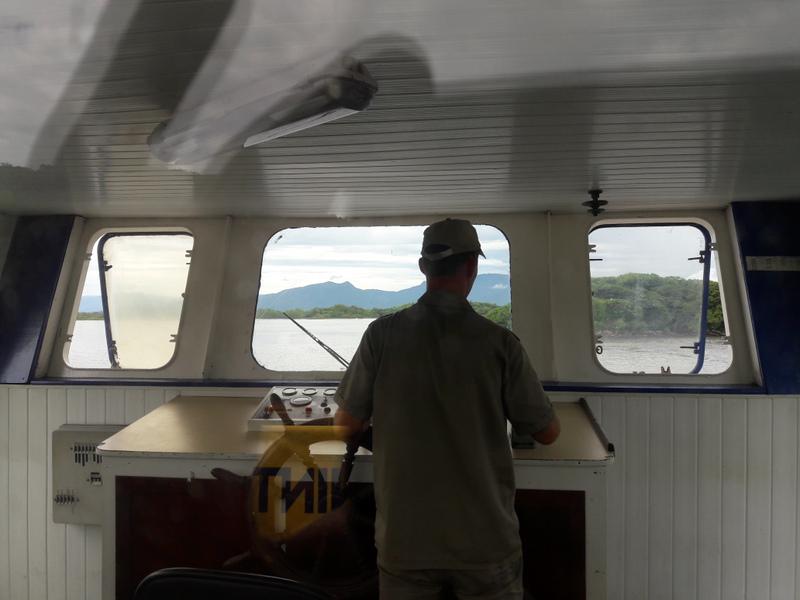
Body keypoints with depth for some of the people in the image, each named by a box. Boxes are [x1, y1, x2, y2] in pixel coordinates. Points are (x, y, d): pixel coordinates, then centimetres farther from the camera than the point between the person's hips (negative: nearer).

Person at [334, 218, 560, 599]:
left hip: (404, 540, 1)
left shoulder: (383, 334, -10)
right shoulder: (499, 342, -11)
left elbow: (347, 424, -4)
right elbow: (548, 433, -3)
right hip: (485, 540, 0)